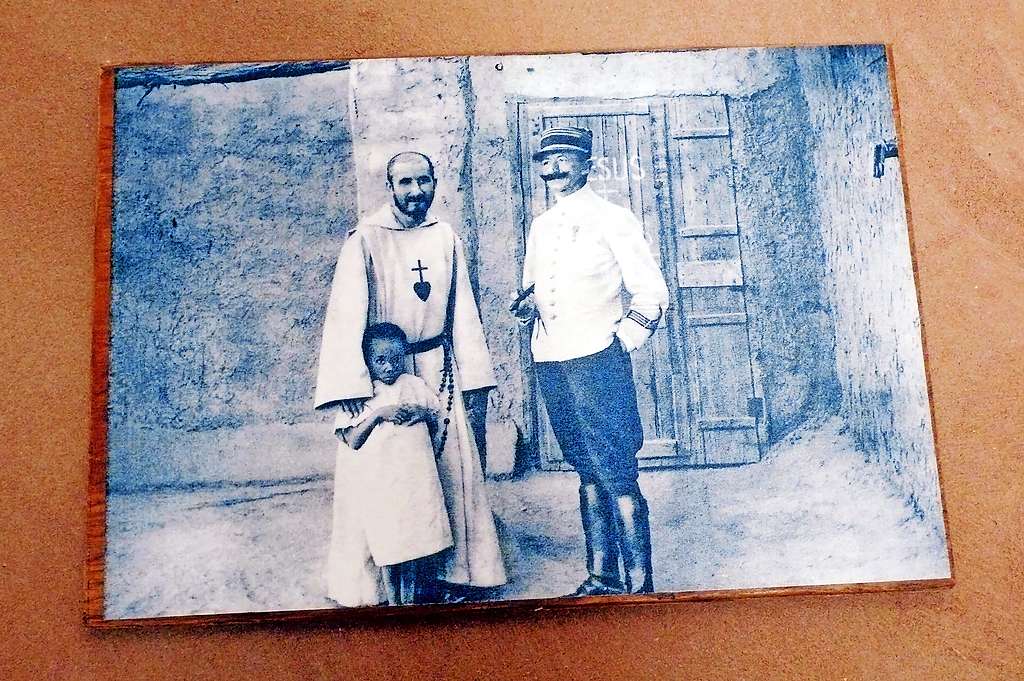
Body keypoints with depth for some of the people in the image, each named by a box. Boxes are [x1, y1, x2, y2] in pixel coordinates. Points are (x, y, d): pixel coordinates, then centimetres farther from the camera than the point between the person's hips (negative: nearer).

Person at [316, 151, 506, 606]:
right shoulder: (366, 239, -8)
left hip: (438, 369, 4)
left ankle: (453, 572, 21)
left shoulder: (446, 237, 7)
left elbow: (462, 310, 8)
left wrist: (474, 379, 4)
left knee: (451, 471, 7)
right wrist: (352, 387, -24)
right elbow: (346, 313, -14)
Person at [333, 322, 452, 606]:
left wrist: (423, 413, -5)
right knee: (388, 541, 3)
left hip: (417, 476, 3)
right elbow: (352, 441, -8)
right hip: (379, 481, -2)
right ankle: (393, 600, 20)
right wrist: (378, 414, -19)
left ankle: (410, 598, 24)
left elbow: (435, 428, 17)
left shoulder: (415, 385, 8)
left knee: (417, 535, 7)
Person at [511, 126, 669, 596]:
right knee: (587, 472, 13)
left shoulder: (611, 219, -1)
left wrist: (620, 344, -8)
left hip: (596, 360, -6)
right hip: (549, 363, 6)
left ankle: (639, 586, 3)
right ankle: (601, 576, 22)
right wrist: (526, 304, 3)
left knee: (617, 475, -6)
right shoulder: (540, 227, 16)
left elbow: (651, 293, -3)